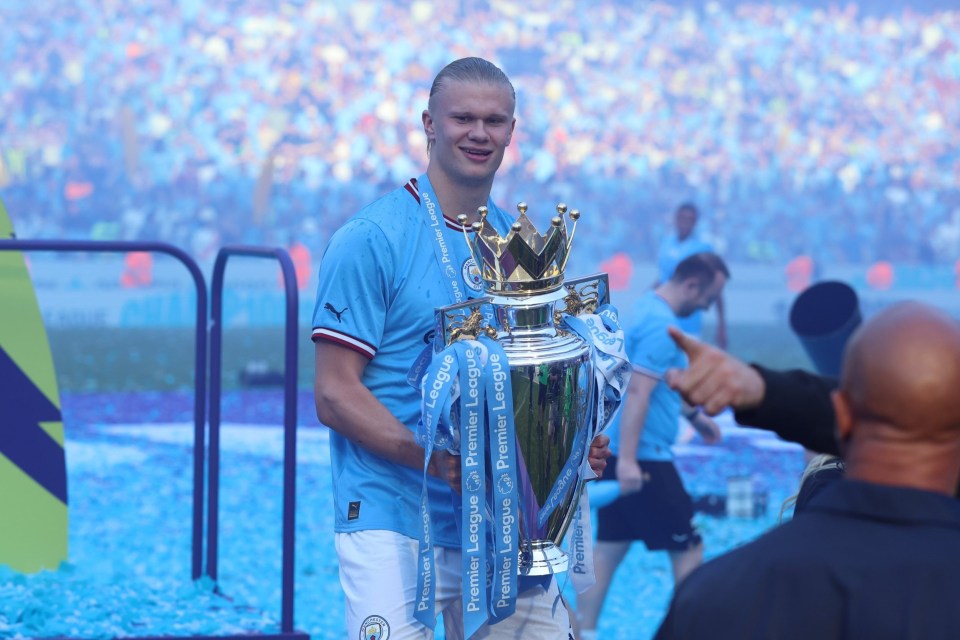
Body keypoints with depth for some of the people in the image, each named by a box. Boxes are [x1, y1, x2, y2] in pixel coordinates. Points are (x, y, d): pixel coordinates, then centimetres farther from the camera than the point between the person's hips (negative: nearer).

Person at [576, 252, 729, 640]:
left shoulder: (650, 308, 13)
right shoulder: (662, 325, -18)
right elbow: (637, 392, -25)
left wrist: (695, 416, 35)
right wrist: (627, 460, -29)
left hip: (625, 456, 10)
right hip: (642, 458, -10)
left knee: (609, 547, 9)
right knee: (688, 548, 1)